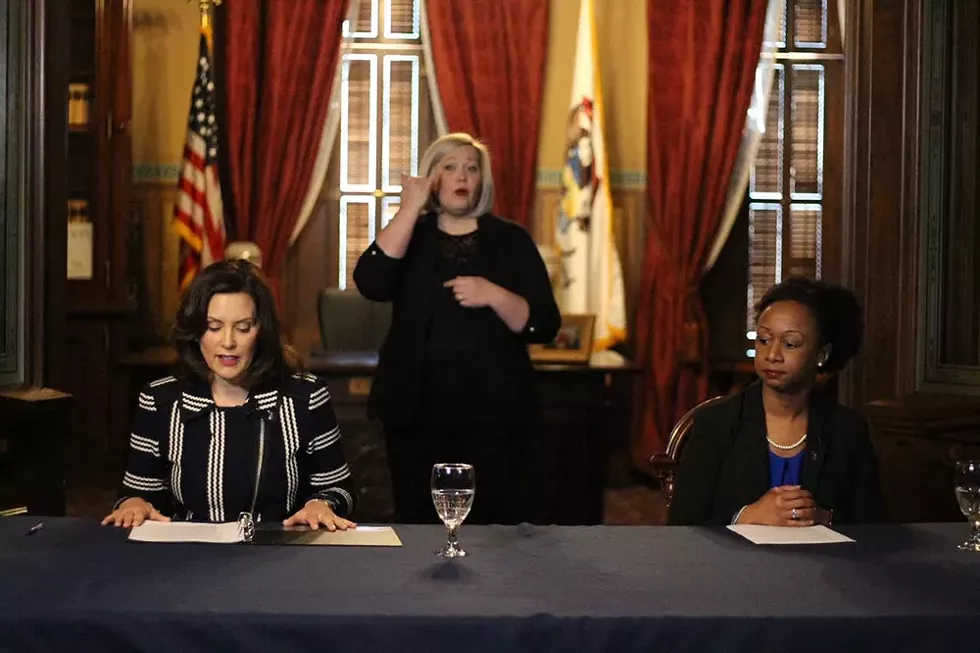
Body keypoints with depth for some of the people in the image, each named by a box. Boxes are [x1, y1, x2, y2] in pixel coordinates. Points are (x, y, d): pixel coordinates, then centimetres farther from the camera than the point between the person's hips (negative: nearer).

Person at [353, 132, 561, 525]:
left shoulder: (510, 240, 3)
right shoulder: (410, 235, 8)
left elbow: (545, 326, -3)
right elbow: (370, 284, -13)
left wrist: (493, 295, -20)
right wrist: (410, 209, -14)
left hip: (492, 410, -1)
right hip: (416, 408, 1)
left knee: (491, 522, 0)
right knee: (416, 522, 5)